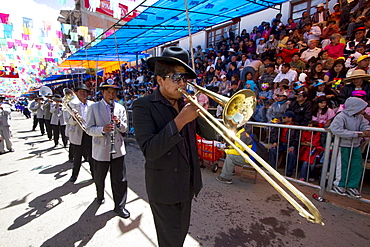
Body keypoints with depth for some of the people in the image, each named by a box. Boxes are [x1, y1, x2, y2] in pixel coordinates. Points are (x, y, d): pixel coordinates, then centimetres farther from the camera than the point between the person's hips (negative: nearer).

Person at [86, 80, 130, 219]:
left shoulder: (120, 108, 6)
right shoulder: (94, 108, -1)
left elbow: (124, 129, 5)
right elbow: (89, 129, -6)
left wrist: (119, 123, -17)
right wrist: (102, 129, -25)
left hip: (118, 149, 1)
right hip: (100, 149, -1)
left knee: (120, 179, 4)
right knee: (99, 178, 20)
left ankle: (120, 206, 21)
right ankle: (100, 197, 49)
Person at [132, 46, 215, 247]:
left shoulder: (186, 103, 0)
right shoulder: (143, 106, -16)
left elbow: (210, 135, 0)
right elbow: (149, 151, -27)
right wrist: (180, 120, -32)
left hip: (188, 184, 6)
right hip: (164, 188, -5)